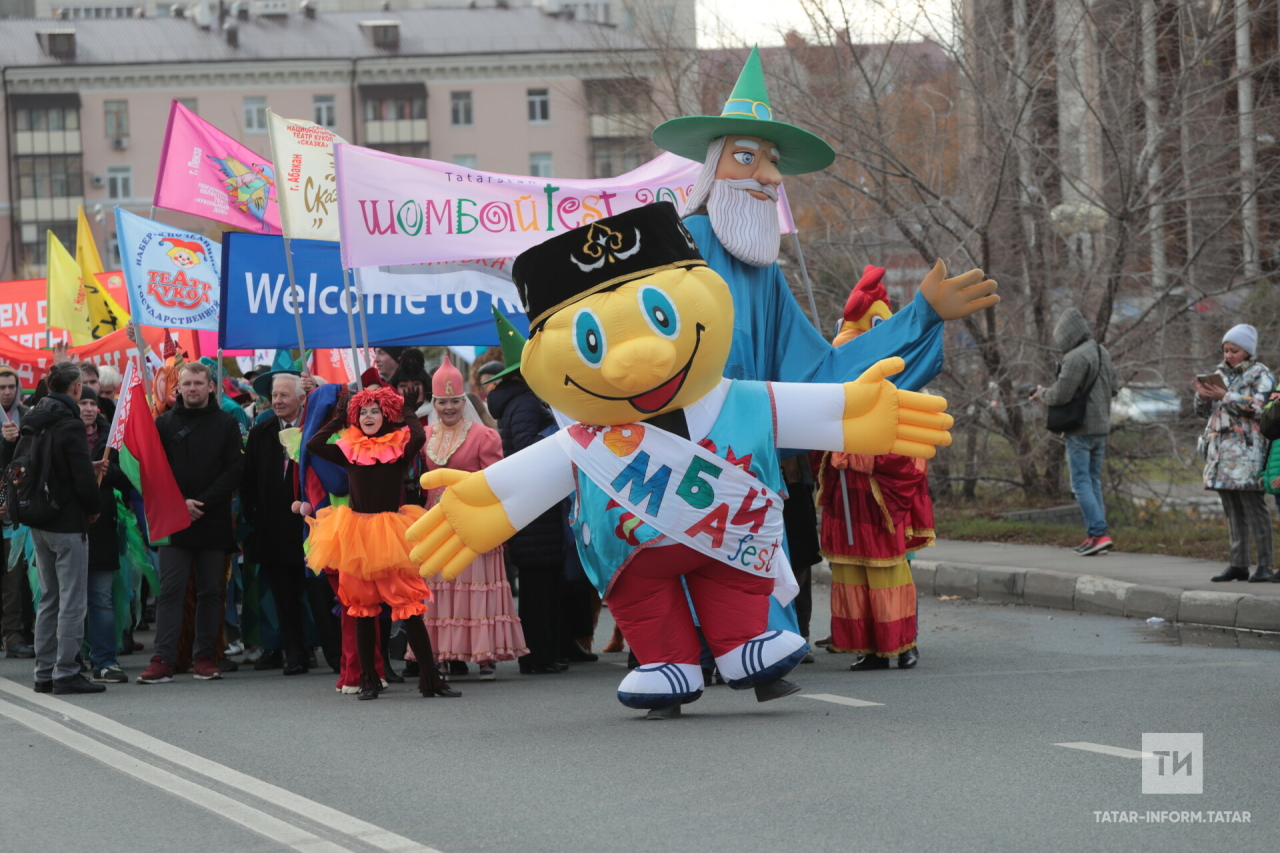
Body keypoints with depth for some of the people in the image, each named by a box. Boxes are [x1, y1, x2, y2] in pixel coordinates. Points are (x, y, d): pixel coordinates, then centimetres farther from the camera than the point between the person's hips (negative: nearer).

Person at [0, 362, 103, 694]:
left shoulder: (30, 421, 6)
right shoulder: (69, 426, -16)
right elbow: (84, 475, -19)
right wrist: (94, 507, -1)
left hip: (38, 522, 8)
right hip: (68, 523, -8)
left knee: (50, 598, 15)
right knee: (72, 601, -3)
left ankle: (44, 672, 17)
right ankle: (66, 673, -4)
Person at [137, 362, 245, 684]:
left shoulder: (226, 424, 7)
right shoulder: (164, 423, 8)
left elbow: (234, 469, -1)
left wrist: (202, 502, -11)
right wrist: (179, 503, -11)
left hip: (214, 521, 0)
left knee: (211, 591, 4)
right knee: (170, 590, -4)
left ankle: (204, 656, 11)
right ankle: (163, 660, -6)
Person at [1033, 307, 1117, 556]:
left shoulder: (1077, 358, -18)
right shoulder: (1103, 353, 11)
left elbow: (1060, 395, -19)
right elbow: (1113, 388, 19)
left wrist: (1042, 393, -1)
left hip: (1080, 430, -9)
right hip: (1101, 428, 9)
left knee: (1081, 483, -6)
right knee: (1094, 481, 13)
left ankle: (1099, 533, -15)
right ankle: (1097, 534, 10)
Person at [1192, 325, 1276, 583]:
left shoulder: (1260, 375, 0)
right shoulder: (1221, 373, 18)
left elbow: (1258, 407, -13)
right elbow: (1204, 411, 19)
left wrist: (1225, 396, -15)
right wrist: (1203, 396, -2)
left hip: (1246, 451, -6)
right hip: (1221, 450, 6)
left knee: (1254, 507, -9)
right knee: (1232, 510, 7)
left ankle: (1265, 565, -9)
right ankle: (1238, 565, 9)